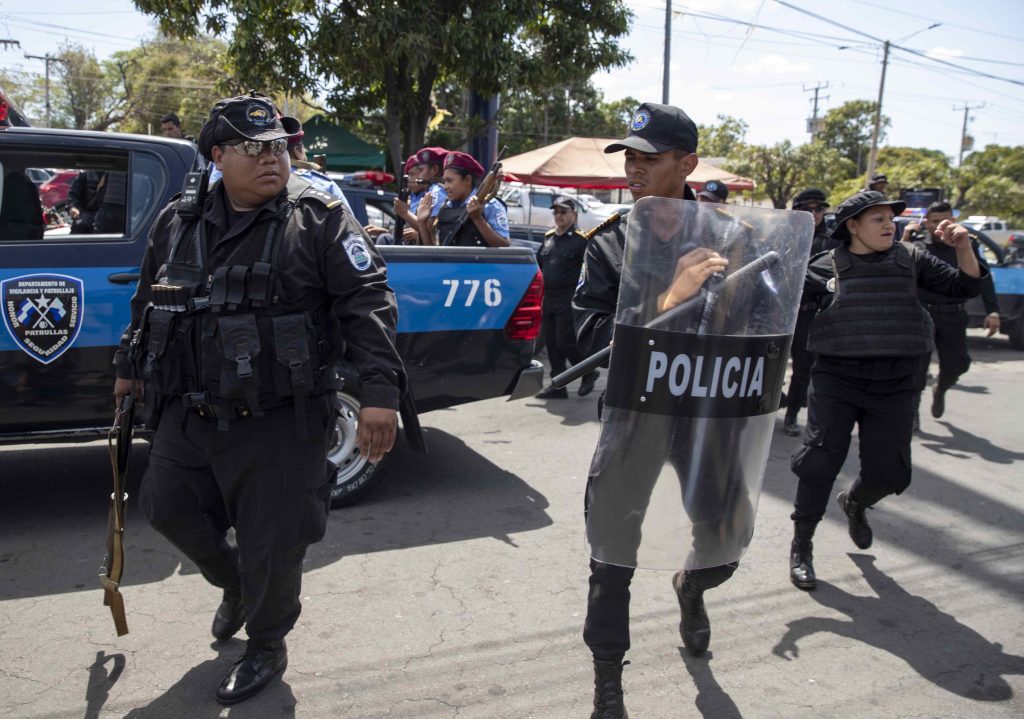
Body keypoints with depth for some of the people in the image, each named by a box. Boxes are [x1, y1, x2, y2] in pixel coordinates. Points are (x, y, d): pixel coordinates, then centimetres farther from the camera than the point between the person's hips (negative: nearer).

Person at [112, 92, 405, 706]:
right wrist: (129, 369, 29)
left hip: (279, 424, -5)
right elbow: (147, 303, 22)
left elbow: (368, 301, -15)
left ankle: (267, 645, 33)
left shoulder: (319, 218, -8)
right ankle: (235, 587, 49)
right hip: (188, 416, 6)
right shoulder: (179, 224, 7)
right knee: (170, 510, 20)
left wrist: (381, 391, -24)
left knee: (271, 545, 5)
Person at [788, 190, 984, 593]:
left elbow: (966, 288, 8)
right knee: (821, 458, -9)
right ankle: (801, 546, 10)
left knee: (890, 472, 2)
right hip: (837, 378, -2)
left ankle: (855, 503, 39)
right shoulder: (829, 266, 0)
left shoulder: (910, 260, 7)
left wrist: (963, 248, -7)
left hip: (893, 384, 3)